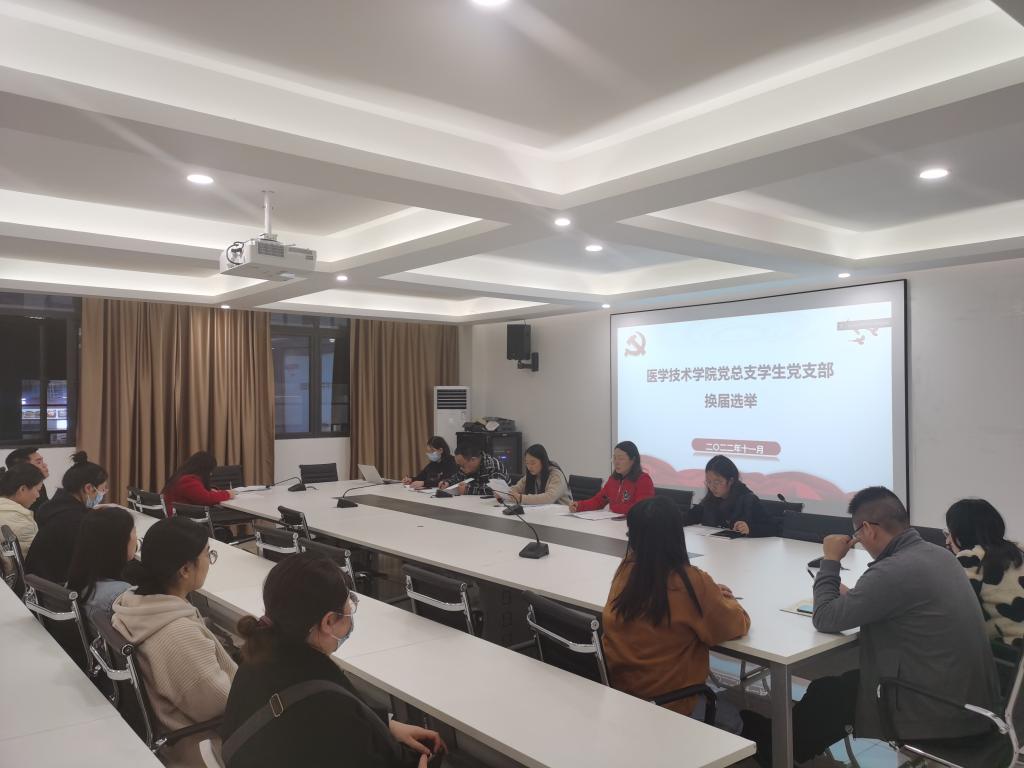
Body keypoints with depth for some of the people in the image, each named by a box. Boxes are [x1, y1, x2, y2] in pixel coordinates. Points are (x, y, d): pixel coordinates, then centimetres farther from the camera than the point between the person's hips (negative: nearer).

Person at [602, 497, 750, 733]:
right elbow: (738, 625, -9)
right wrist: (722, 599, 10)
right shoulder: (691, 581, -24)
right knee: (732, 718, 27)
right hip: (670, 705, -5)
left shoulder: (625, 569, -9)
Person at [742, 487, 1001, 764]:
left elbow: (826, 619, -15)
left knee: (824, 693, 10)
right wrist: (851, 595, 13)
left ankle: (770, 747, 34)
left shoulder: (893, 570, -26)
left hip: (938, 713, -8)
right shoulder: (939, 554, 2)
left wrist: (830, 561, -5)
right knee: (847, 680, 21)